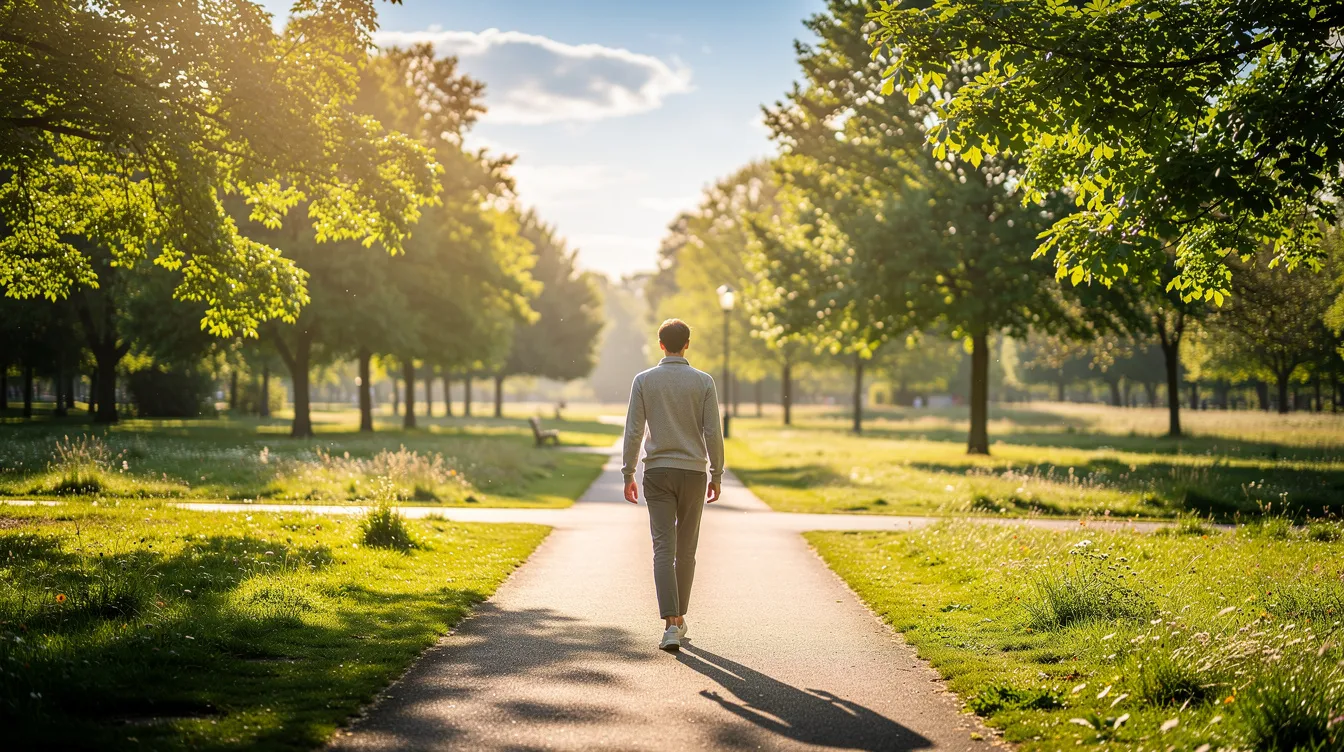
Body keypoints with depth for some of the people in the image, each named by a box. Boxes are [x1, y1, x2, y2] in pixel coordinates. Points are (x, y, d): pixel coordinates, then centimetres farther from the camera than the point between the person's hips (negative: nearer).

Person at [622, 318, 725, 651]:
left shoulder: (644, 381, -1)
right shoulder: (703, 382, -2)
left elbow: (633, 431, -4)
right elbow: (713, 432, -5)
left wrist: (628, 476, 3)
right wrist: (717, 476, 4)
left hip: (657, 473, 0)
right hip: (693, 473, 0)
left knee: (663, 550, -4)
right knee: (686, 550, 14)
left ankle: (671, 625, -16)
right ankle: (679, 618, 24)